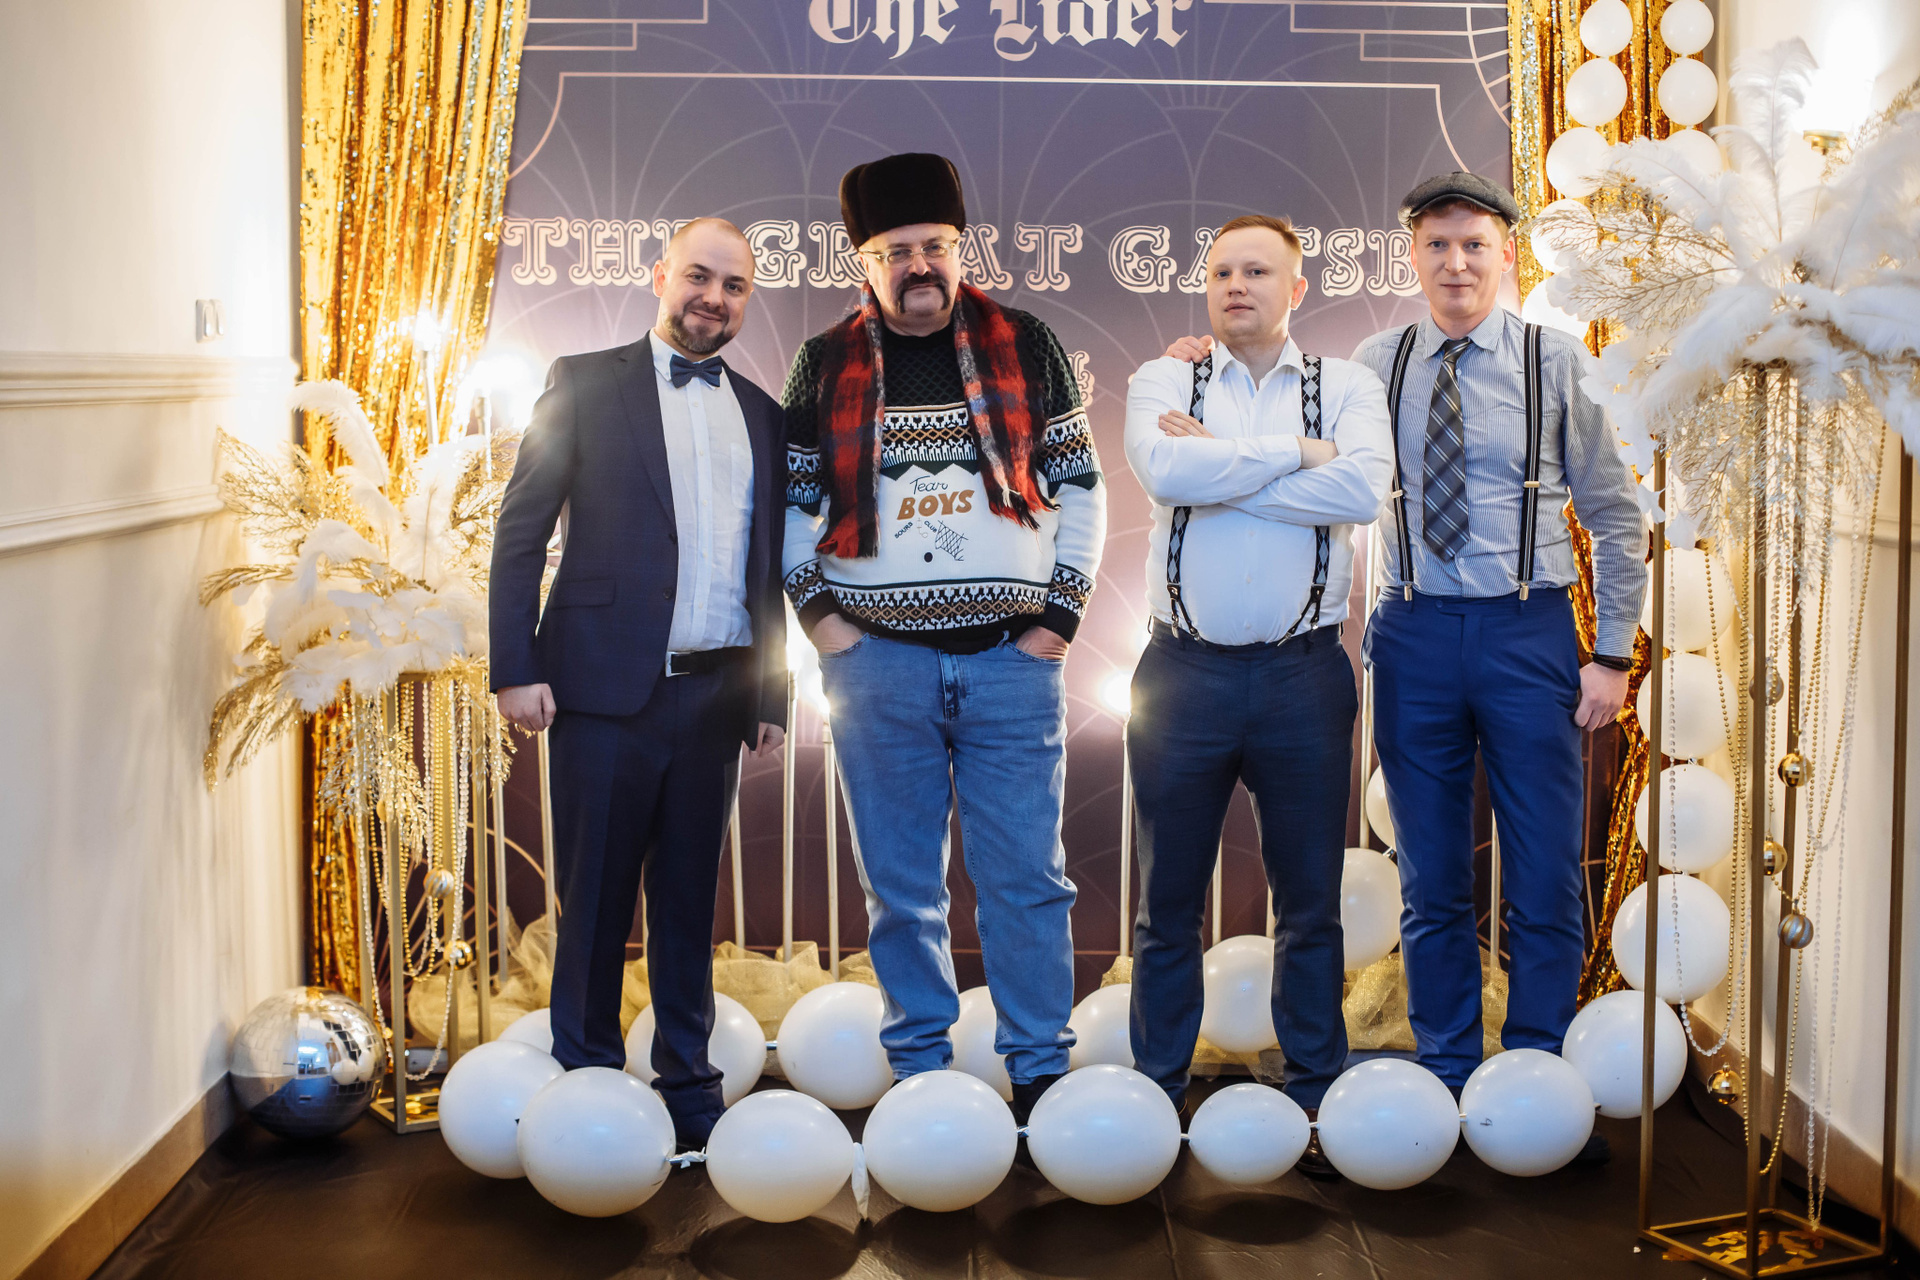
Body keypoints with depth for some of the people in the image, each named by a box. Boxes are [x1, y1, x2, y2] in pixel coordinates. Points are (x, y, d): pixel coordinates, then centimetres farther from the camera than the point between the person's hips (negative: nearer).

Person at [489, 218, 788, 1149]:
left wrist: (771, 693, 13)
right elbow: (521, 529, -2)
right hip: (608, 687, -4)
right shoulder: (585, 383, 3)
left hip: (715, 691, 4)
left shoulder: (759, 414, 14)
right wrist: (515, 670, -9)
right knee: (596, 897, 3)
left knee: (690, 898, 11)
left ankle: (688, 1086, 21)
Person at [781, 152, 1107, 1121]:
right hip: (878, 660, 1)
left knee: (1027, 878, 2)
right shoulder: (827, 365, 7)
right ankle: (918, 1069, 19)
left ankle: (1040, 1069, 14)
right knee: (900, 887, 7)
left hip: (1012, 656, 0)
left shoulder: (1025, 348, 6)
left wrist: (1061, 613, 1)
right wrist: (817, 612, 1)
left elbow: (1079, 485, 8)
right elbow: (790, 502, 12)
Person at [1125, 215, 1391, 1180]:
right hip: (1185, 673, 0)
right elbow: (1164, 469, -16)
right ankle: (1155, 1096, 19)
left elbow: (1363, 489, -14)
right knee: (1169, 902, 8)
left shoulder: (1346, 386, 6)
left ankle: (1316, 1100, 20)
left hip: (1303, 674, 0)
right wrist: (1295, 453, -11)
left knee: (1311, 902, 8)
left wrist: (1219, 464, -12)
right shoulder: (1165, 381, 6)